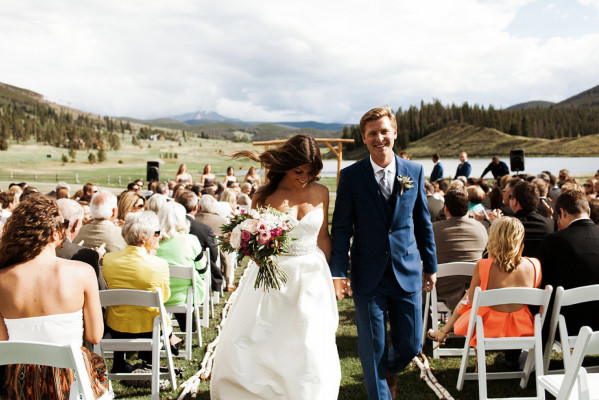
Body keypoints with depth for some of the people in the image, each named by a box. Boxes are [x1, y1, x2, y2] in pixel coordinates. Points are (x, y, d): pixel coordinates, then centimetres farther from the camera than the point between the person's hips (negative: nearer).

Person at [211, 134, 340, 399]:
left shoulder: (320, 192, 2)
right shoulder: (265, 196, -5)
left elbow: (323, 237, 11)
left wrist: (326, 275, 13)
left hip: (312, 279, 2)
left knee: (309, 354, 3)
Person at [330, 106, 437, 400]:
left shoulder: (415, 172, 3)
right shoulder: (350, 176, -4)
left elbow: (423, 223, 10)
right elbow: (341, 228, -3)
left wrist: (430, 266, 11)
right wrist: (338, 272, -10)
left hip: (407, 273, 2)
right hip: (368, 275, -2)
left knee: (411, 345, 10)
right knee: (372, 348, 8)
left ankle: (389, 370, 44)